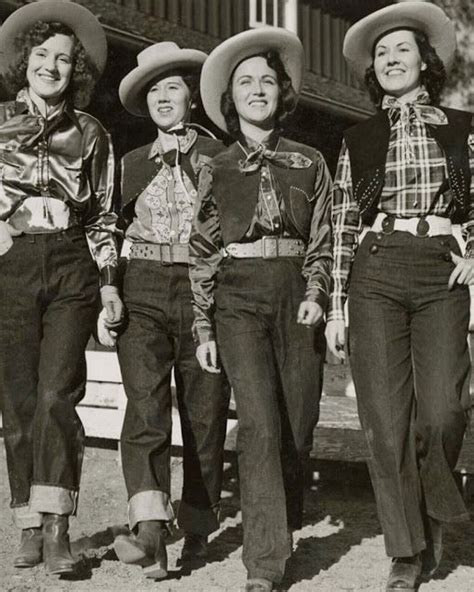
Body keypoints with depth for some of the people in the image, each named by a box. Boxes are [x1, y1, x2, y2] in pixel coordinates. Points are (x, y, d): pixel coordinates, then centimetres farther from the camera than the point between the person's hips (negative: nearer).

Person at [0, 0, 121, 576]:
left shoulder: (90, 134, 12)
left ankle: (56, 525, -8)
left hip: (71, 268, 0)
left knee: (56, 394, -12)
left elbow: (102, 215, 13)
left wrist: (107, 280, 6)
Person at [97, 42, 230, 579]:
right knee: (145, 408, -16)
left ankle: (197, 530, 17)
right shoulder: (131, 164, 16)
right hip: (142, 292, 1)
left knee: (204, 415, 3)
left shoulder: (218, 158, 7)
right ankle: (150, 534, -24)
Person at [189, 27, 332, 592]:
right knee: (258, 422, -15)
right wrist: (203, 328, 3)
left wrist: (316, 294, -8)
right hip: (239, 298, -1)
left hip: (297, 298, 2)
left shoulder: (309, 163, 11)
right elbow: (201, 254, 9)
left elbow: (322, 242, 10)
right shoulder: (216, 170, 9)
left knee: (297, 427, 4)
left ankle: (278, 527, 29)